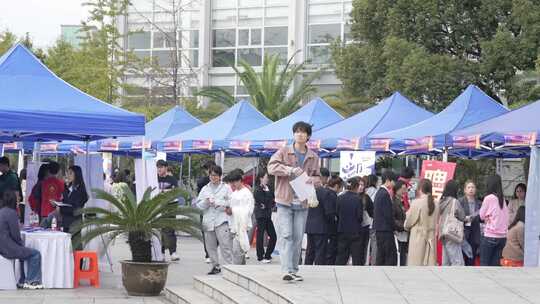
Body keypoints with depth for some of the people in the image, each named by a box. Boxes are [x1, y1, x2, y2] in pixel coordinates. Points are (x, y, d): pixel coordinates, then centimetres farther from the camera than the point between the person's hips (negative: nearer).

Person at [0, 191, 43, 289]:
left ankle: (22, 281, 27)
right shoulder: (11, 213, -16)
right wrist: (21, 244, 2)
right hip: (9, 248, -10)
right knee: (36, 254, 0)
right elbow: (15, 234, -17)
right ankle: (30, 281, 6)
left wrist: (21, 244, 15)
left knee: (25, 252, 29)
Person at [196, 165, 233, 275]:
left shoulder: (226, 188, 7)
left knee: (225, 245, -12)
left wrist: (218, 202, -9)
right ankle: (215, 266, 19)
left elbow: (232, 203, -2)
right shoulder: (205, 189, 17)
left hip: (222, 221, -4)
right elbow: (198, 205, 11)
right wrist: (206, 202, -8)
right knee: (210, 246, 7)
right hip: (208, 221, 4)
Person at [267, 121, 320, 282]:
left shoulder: (313, 157, 10)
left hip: (302, 203, 4)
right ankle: (287, 271, -17)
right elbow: (271, 166, -11)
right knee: (286, 236, -11)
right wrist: (290, 170, -22)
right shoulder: (284, 152, 0)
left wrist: (312, 180, -5)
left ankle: (294, 271, 16)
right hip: (285, 202, -3)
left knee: (298, 238, 7)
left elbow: (317, 177, 19)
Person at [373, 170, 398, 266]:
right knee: (391, 255, -7)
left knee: (380, 255, 11)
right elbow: (388, 215, -19)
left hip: (379, 229, 10)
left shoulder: (379, 192, 14)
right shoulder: (385, 194, -16)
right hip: (385, 229, -10)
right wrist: (394, 227, -6)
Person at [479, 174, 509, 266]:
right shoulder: (502, 199, 7)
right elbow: (506, 218, 8)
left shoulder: (489, 198, -9)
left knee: (484, 264, 2)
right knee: (495, 264, 9)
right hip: (502, 236, 5)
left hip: (490, 236, -5)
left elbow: (482, 216, 0)